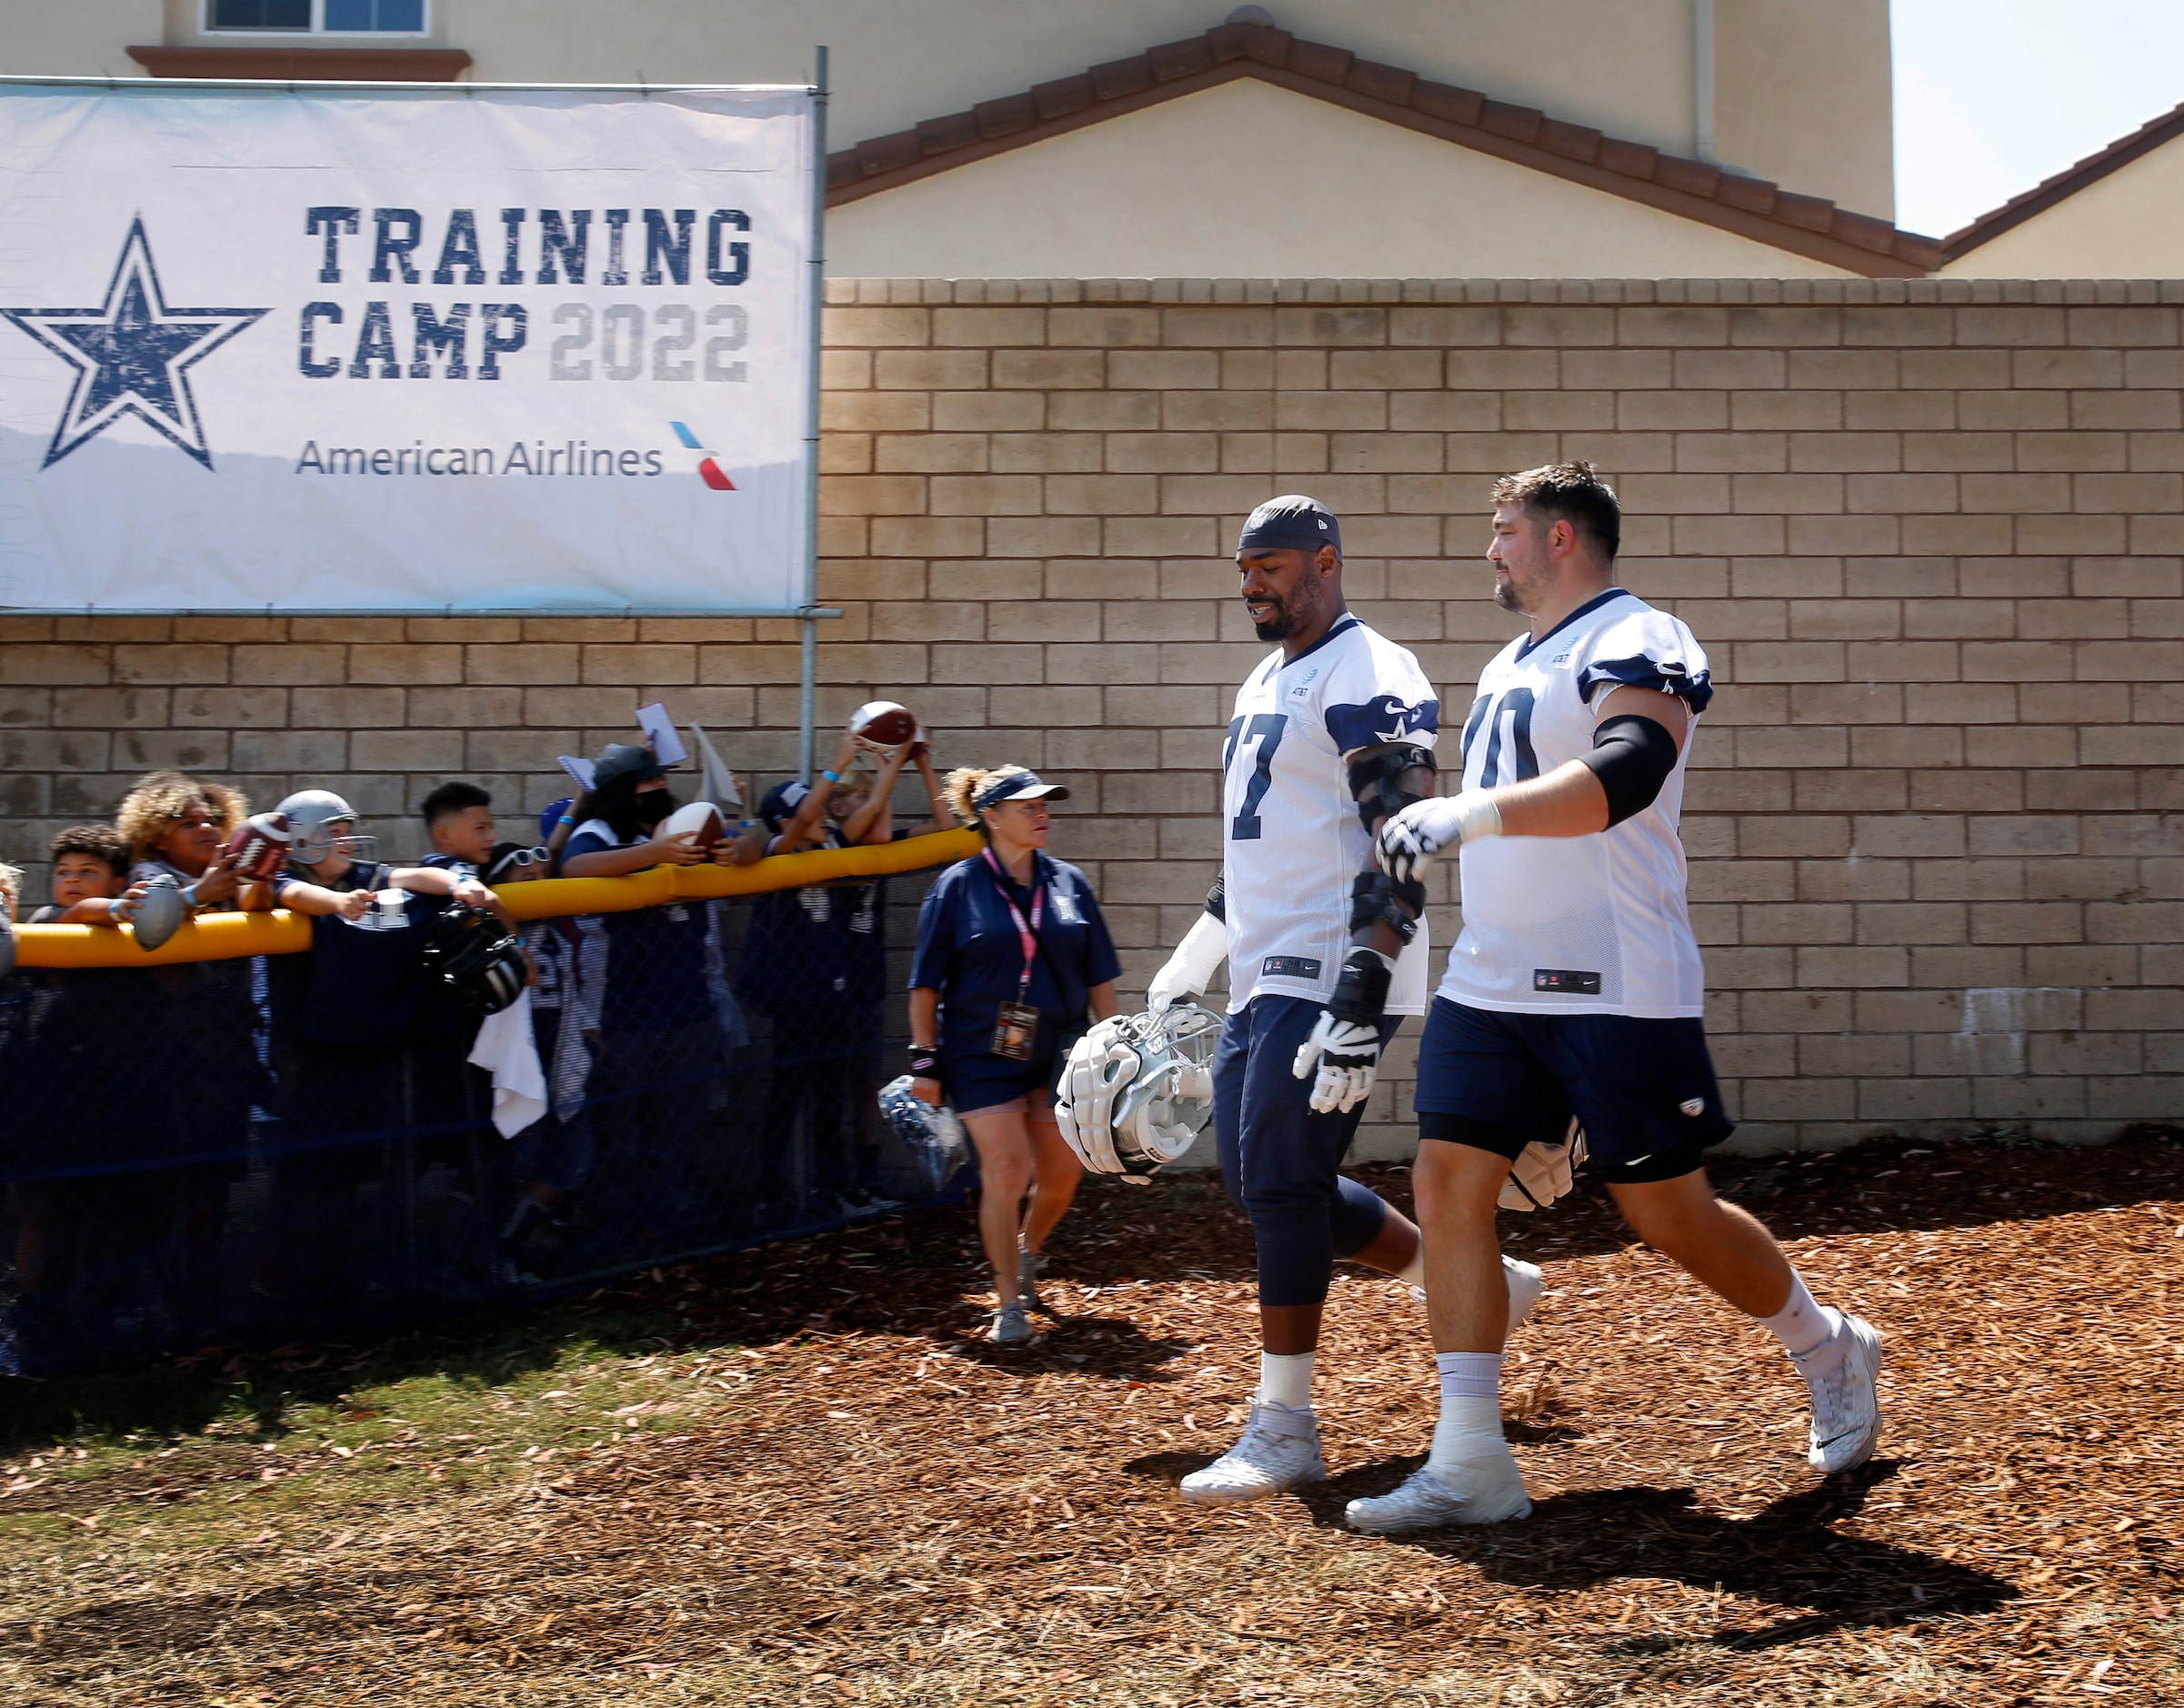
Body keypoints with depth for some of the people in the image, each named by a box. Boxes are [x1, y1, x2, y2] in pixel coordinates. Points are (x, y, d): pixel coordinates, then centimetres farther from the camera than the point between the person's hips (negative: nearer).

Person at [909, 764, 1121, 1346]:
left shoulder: (1067, 882, 4)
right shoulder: (959, 886, -5)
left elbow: (1099, 975, 8)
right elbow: (925, 982, -3)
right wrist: (924, 1059, -6)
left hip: (1058, 1053, 4)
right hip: (983, 1054, -4)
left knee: (1062, 1173, 8)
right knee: (1006, 1170, -10)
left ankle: (1027, 1248, 39)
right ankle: (1008, 1304, 2)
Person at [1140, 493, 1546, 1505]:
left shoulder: (1372, 682, -12)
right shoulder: (1264, 685, 18)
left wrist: (1362, 999, -27)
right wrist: (1188, 969, 26)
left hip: (1331, 972, -10)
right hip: (1263, 975, 10)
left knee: (1282, 1183, -10)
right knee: (1257, 1182, 11)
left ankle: (1284, 1429, -2)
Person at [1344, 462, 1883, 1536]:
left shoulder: (1638, 643, -10)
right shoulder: (1507, 668, 19)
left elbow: (1623, 778, -29)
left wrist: (1468, 812, -38)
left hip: (1618, 991, -8)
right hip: (1490, 985, 8)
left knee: (1669, 1215, 0)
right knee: (1448, 1184, -3)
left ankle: (1829, 1350, 28)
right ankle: (1469, 1465, 1)